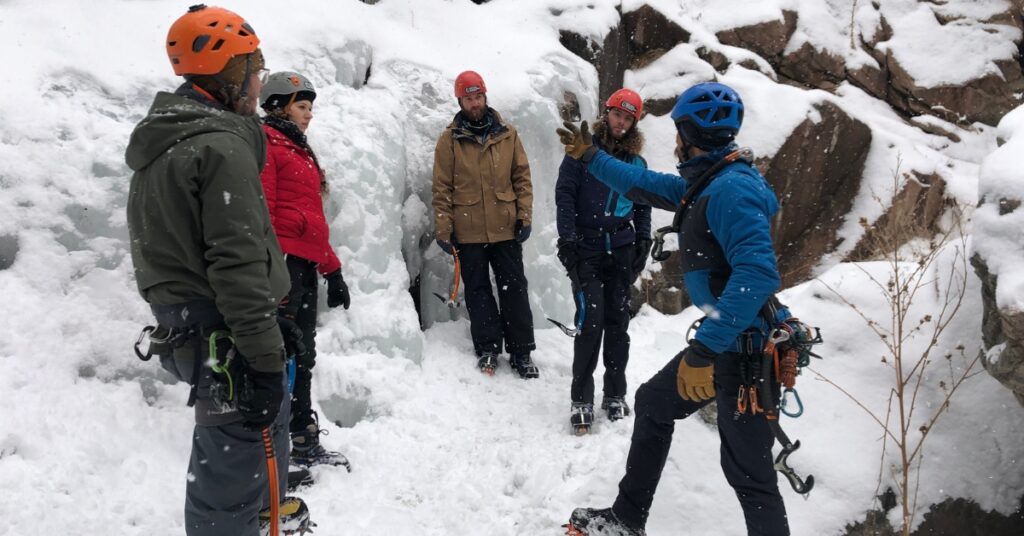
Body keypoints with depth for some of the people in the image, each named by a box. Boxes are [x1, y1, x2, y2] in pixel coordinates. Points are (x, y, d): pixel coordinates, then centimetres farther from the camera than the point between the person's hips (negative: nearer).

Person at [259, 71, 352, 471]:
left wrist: (333, 271, 22)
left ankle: (304, 442, 22)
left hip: (305, 265, 9)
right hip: (282, 262, -9)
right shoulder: (265, 142, -3)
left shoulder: (300, 150, 24)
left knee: (302, 356, 13)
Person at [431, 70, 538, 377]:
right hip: (468, 231, -1)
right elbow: (442, 188, -1)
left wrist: (525, 217, -1)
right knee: (478, 291, 7)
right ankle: (487, 349, 17)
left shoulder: (507, 134, 6)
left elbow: (522, 177, 7)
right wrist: (443, 230, -4)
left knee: (514, 289, 4)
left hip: (505, 228, 1)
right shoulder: (449, 139, 1)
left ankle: (521, 352, 12)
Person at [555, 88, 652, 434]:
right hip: (587, 249, -4)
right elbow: (564, 194, -5)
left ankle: (615, 395, 17)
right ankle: (581, 401, -2)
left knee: (618, 322, 6)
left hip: (622, 250, 4)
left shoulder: (636, 161, 12)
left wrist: (643, 243, 10)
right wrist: (567, 239, -12)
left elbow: (644, 207, 18)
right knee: (591, 321, -11)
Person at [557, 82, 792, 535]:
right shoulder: (706, 183, 10)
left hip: (746, 349, -11)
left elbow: (758, 274, -32)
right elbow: (645, 185, 25)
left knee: (747, 471, -4)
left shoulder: (732, 190, -21)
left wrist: (704, 349, -33)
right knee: (653, 402, 21)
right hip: (725, 340, 11)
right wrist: (590, 157, 33)